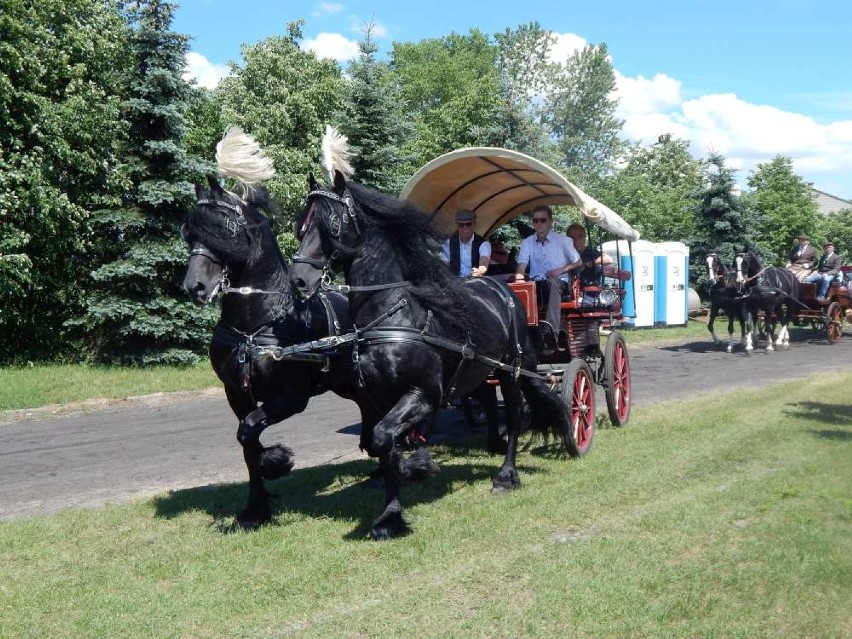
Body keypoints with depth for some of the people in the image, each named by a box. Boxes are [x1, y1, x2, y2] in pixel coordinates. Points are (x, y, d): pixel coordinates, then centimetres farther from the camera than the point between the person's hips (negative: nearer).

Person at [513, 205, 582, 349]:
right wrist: (519, 276, -28)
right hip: (537, 284, 3)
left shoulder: (562, 241, 2)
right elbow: (522, 264, -6)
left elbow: (578, 262, 9)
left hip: (560, 283, -2)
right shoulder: (527, 243, 7)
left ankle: (551, 331, -53)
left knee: (552, 283, -39)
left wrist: (561, 270, -8)